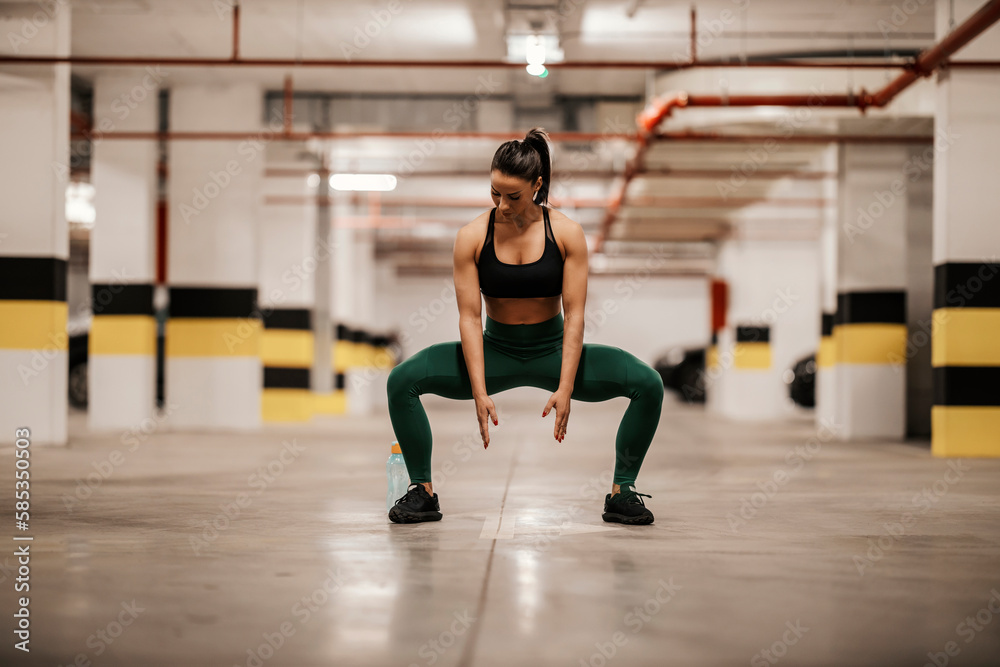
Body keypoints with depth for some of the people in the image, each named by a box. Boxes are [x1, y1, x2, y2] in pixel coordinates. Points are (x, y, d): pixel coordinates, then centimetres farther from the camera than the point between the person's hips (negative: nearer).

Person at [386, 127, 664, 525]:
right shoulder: (472, 237, -12)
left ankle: (621, 493, -6)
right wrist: (480, 394, -22)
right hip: (495, 350, 0)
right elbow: (470, 317, -14)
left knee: (648, 384, -22)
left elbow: (574, 314, -14)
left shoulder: (567, 234, -13)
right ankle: (422, 492, -7)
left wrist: (565, 388, -22)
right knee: (401, 381, -22)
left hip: (553, 350, 0)